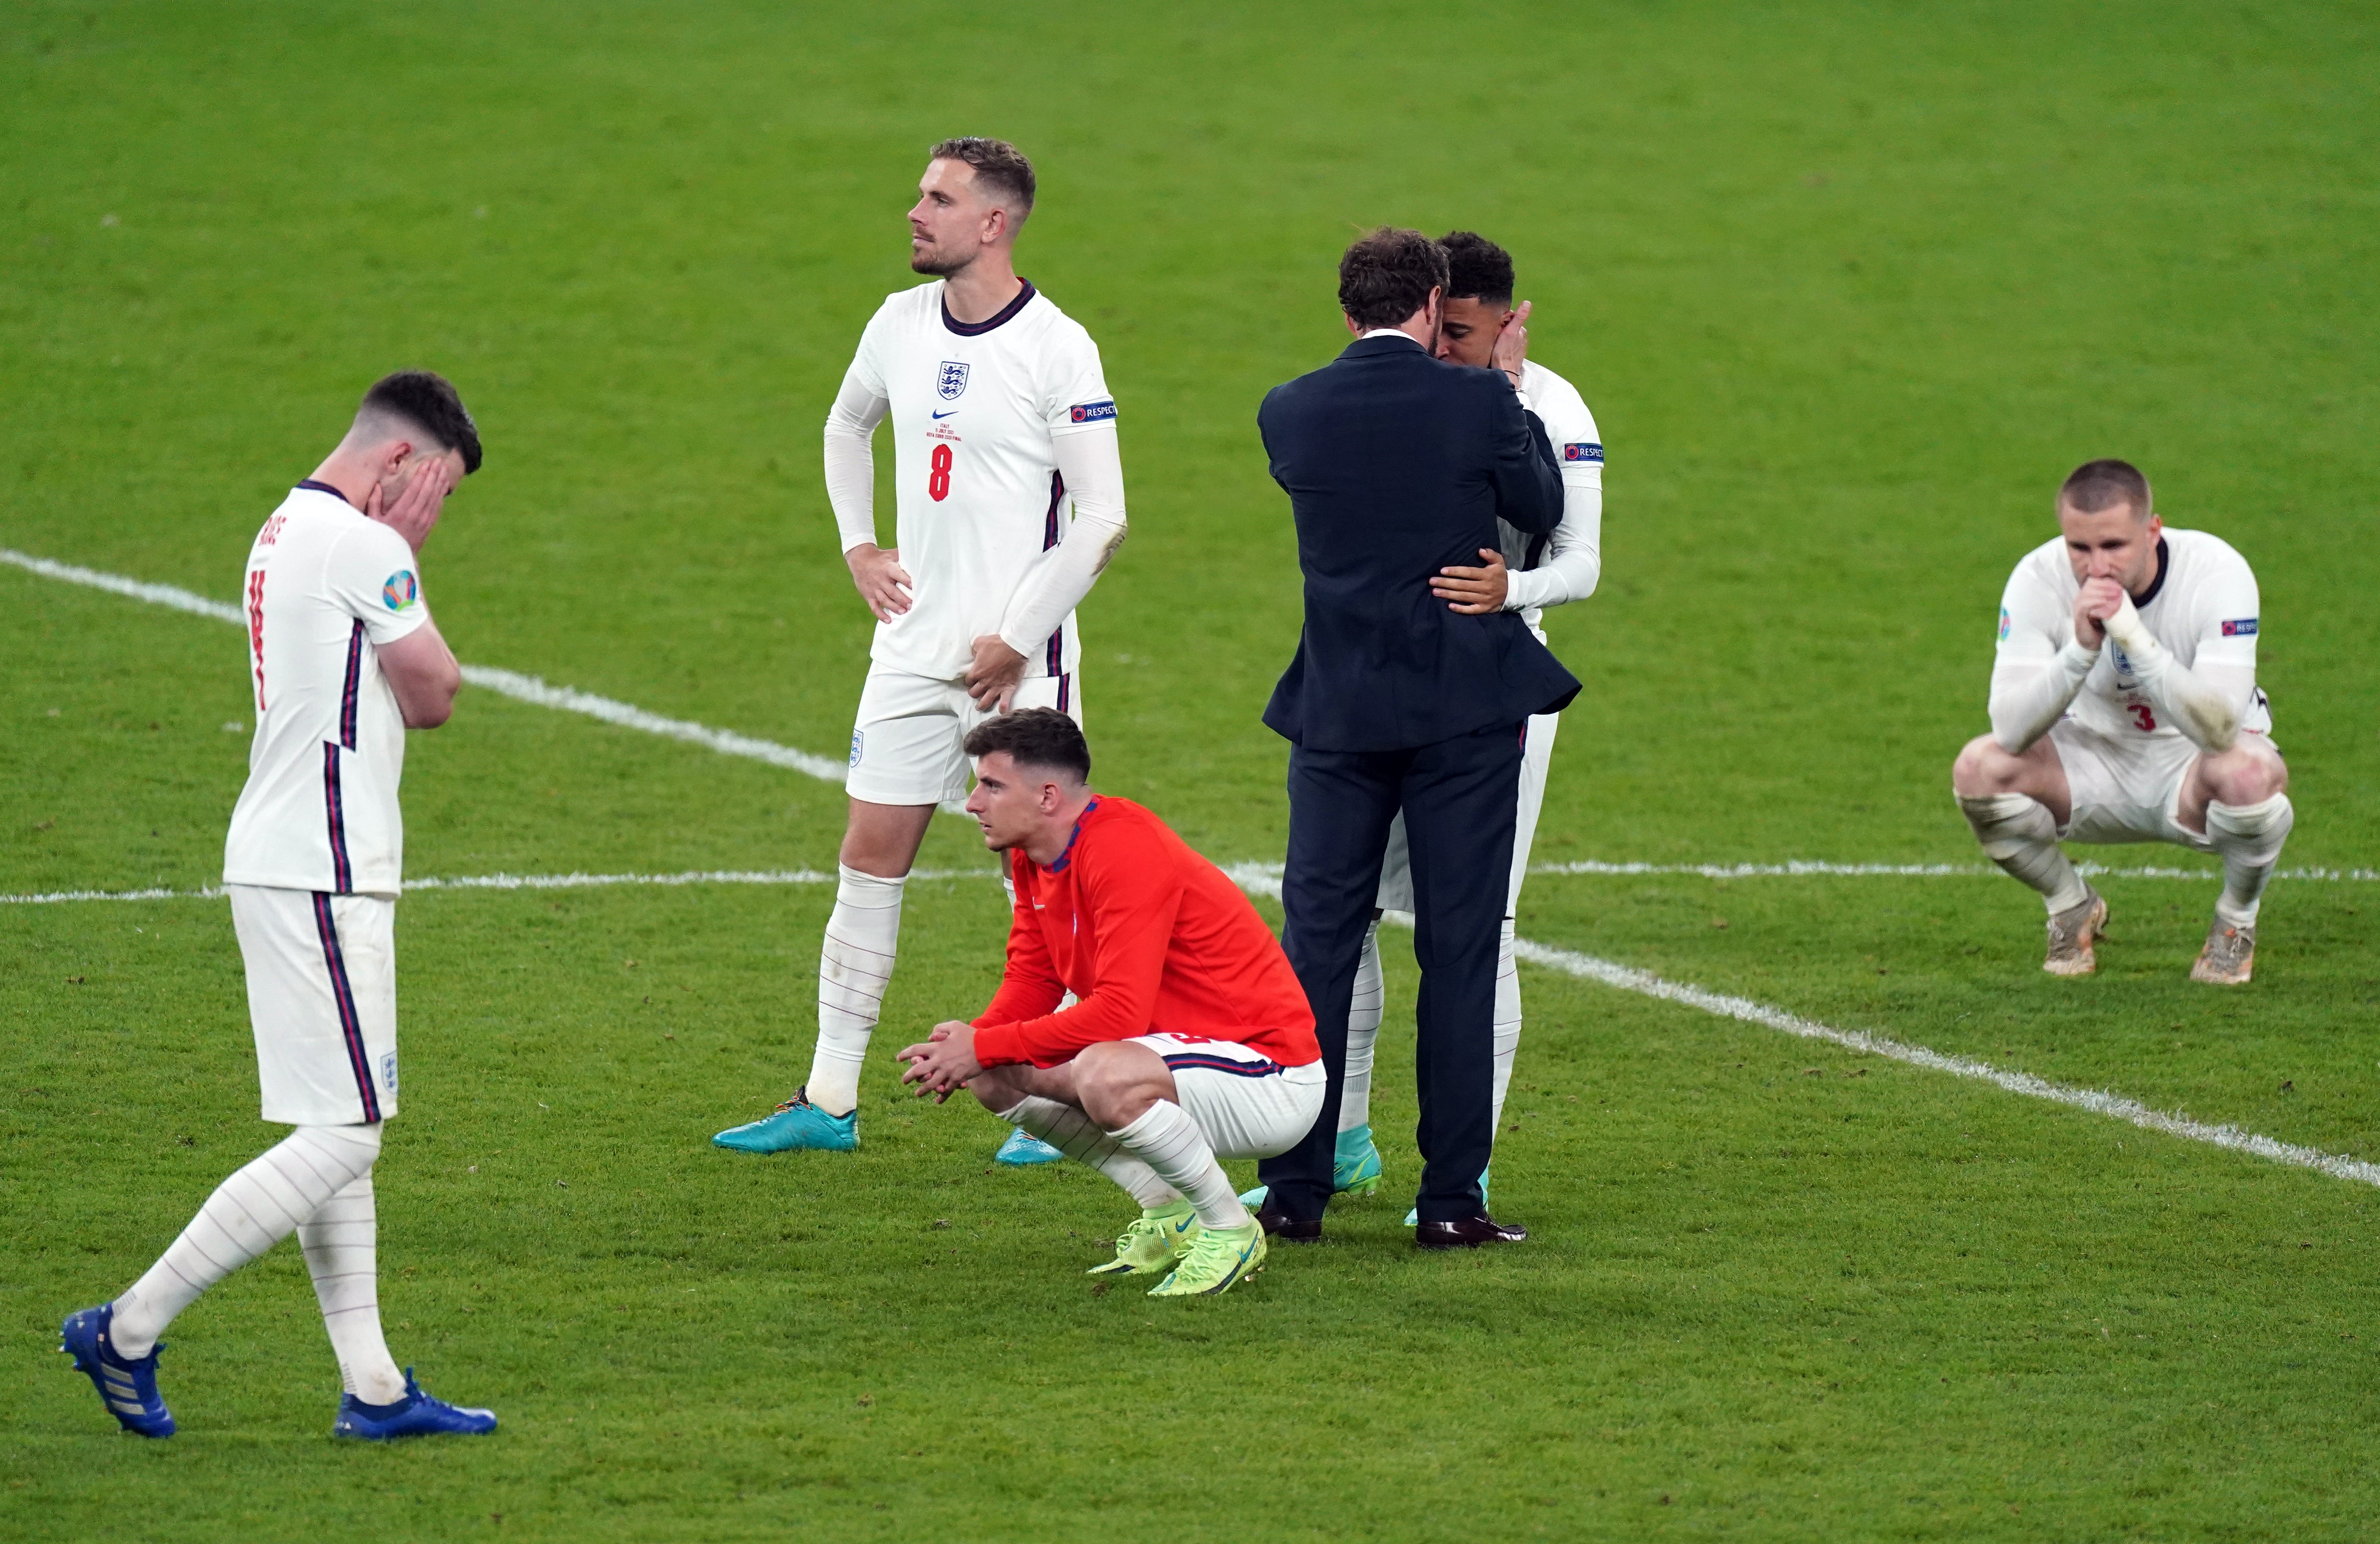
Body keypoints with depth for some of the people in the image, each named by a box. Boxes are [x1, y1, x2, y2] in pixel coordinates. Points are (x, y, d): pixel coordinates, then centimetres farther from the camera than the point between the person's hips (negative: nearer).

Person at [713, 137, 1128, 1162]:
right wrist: (858, 546, 16)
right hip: (914, 645, 6)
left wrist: (1017, 638, -14)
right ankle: (829, 1102, 10)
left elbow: (1100, 519, -12)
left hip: (1019, 661, -6)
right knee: (871, 855, 5)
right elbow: (847, 427, 28)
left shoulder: (1057, 348, -12)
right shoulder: (901, 326, 7)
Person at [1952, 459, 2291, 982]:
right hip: (2094, 761, 2)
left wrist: (2133, 636, -46)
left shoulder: (2217, 573, -26)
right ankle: (2072, 908, 5)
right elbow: (2011, 731, -29)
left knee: (2249, 774, -37)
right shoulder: (2040, 579, -20)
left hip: (2190, 768, -2)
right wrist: (2081, 649, -43)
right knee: (1979, 767, -25)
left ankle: (2237, 919, -2)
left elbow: (2219, 728, -37)